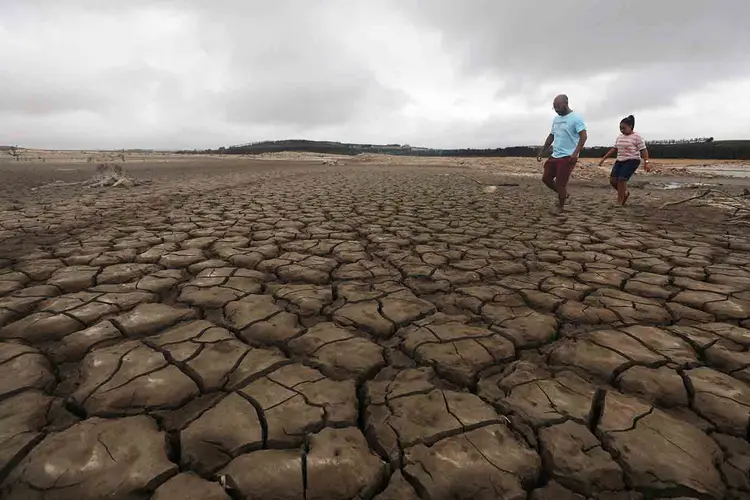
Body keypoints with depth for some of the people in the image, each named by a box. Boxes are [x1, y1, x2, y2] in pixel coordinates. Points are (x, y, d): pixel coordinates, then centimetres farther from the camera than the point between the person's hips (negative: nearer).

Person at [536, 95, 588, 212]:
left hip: (568, 157, -8)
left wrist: (575, 153, -29)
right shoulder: (556, 119, 14)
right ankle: (563, 194, 30)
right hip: (554, 156, 8)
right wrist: (542, 152, 17)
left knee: (560, 183, -7)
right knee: (546, 178, 9)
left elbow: (583, 136, -18)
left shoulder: (576, 117, -10)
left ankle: (561, 207, 8)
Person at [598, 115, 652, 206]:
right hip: (620, 161, 7)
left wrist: (647, 162, -21)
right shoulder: (620, 137, 12)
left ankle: (619, 203, -9)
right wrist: (604, 158, 16)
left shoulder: (637, 137, -9)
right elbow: (614, 149, 19)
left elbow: (643, 150, -10)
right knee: (613, 180, -4)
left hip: (632, 161, -7)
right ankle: (625, 193, 24)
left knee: (621, 179, -19)